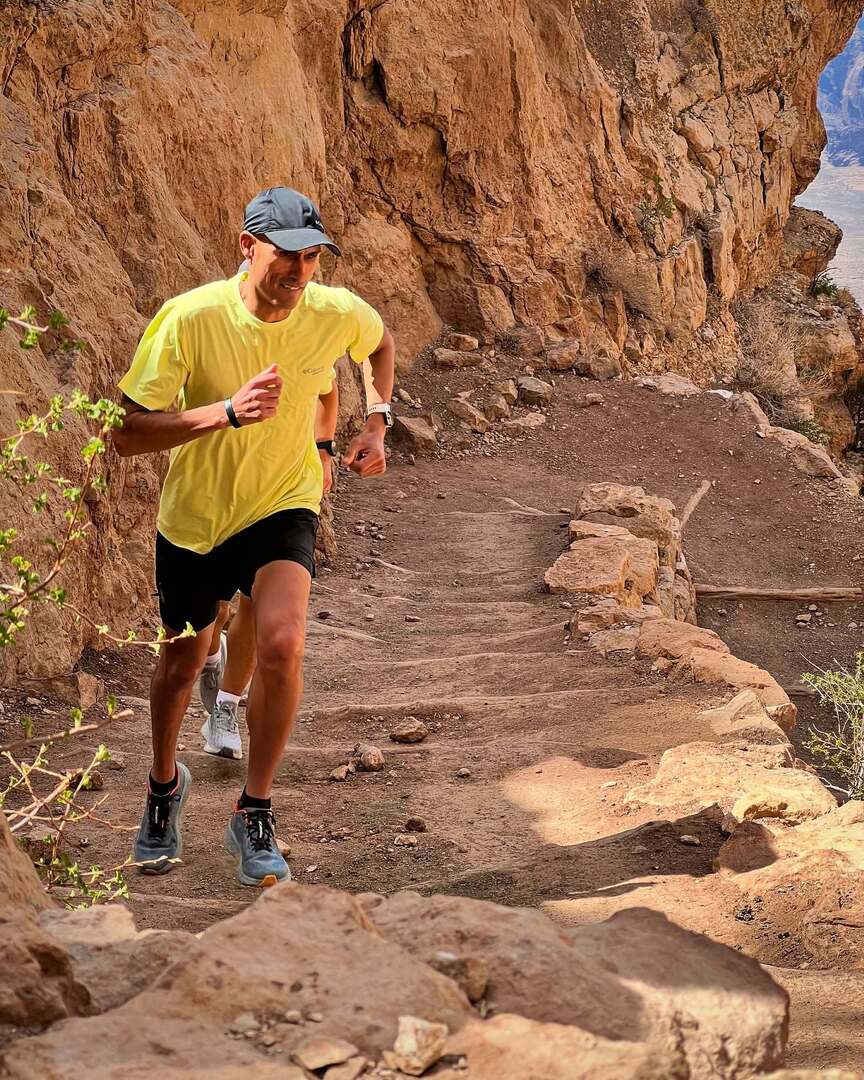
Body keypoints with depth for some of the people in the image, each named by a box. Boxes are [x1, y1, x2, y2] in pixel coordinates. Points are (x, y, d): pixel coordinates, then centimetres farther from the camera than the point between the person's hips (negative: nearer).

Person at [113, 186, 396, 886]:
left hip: (282, 507, 0)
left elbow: (382, 343, 12)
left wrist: (377, 424, 0)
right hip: (193, 515, 0)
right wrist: (226, 412, -37)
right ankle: (165, 785, 48)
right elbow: (127, 436, -25)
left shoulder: (338, 313, -15)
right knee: (182, 663, 16)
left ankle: (254, 816, -7)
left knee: (281, 645, -25)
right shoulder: (190, 318, -24)